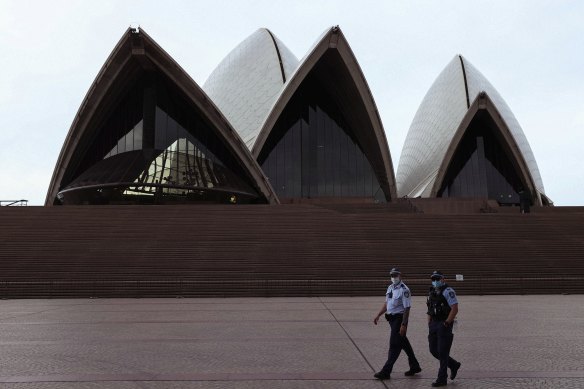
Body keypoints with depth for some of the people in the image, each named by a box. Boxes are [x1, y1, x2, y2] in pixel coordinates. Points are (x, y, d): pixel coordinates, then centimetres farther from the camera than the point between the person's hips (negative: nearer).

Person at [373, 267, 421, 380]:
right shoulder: (390, 287, 10)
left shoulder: (404, 290, -16)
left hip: (399, 318, -9)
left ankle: (386, 372, -1)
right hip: (392, 319, 9)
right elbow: (386, 303, 20)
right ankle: (414, 366, 34)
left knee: (394, 345, -5)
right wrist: (378, 316, 16)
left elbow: (407, 308, -19)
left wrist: (403, 325, -23)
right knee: (403, 343, 19)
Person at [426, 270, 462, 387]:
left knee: (442, 352, -2)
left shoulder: (448, 291, -11)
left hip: (444, 325, -8)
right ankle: (454, 365, 30)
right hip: (433, 325, 8)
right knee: (433, 350, 10)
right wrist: (429, 324, 12)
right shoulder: (432, 292, 13)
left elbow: (455, 309, -17)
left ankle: (442, 379, 8)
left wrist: (446, 323, -18)